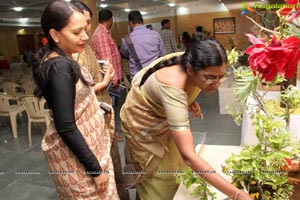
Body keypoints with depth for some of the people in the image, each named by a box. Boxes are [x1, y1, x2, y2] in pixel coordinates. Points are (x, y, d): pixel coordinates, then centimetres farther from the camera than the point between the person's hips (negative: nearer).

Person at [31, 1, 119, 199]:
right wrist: (95, 167, -21)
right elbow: (65, 128, -26)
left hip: (84, 144, 9)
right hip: (75, 153, -9)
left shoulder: (59, 60, 5)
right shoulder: (60, 66, -24)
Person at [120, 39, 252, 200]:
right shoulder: (173, 89, -45)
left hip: (164, 116, 7)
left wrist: (189, 101, -16)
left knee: (175, 168, 20)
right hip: (143, 125, -6)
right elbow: (188, 156, -48)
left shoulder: (191, 63, -23)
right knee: (159, 181, 10)